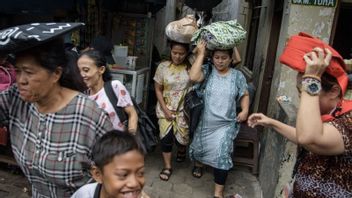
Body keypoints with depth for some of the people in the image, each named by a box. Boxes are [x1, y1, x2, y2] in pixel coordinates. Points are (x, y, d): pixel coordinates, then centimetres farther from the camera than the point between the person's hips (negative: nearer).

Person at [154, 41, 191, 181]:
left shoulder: (190, 67, -5)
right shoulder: (163, 67, -6)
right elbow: (158, 90, -3)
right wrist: (165, 109, -8)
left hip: (183, 109, 0)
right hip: (166, 108, 0)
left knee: (182, 137, 2)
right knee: (166, 136, -4)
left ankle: (182, 150, 41)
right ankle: (167, 166, 16)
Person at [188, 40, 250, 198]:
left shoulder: (238, 76, -1)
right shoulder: (207, 70, -6)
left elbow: (244, 95, 10)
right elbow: (193, 77, -26)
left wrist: (245, 110, -9)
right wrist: (200, 54, -20)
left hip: (226, 124, -1)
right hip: (205, 122, 1)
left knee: (221, 153, -12)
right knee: (198, 147, 15)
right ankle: (198, 164, 53)